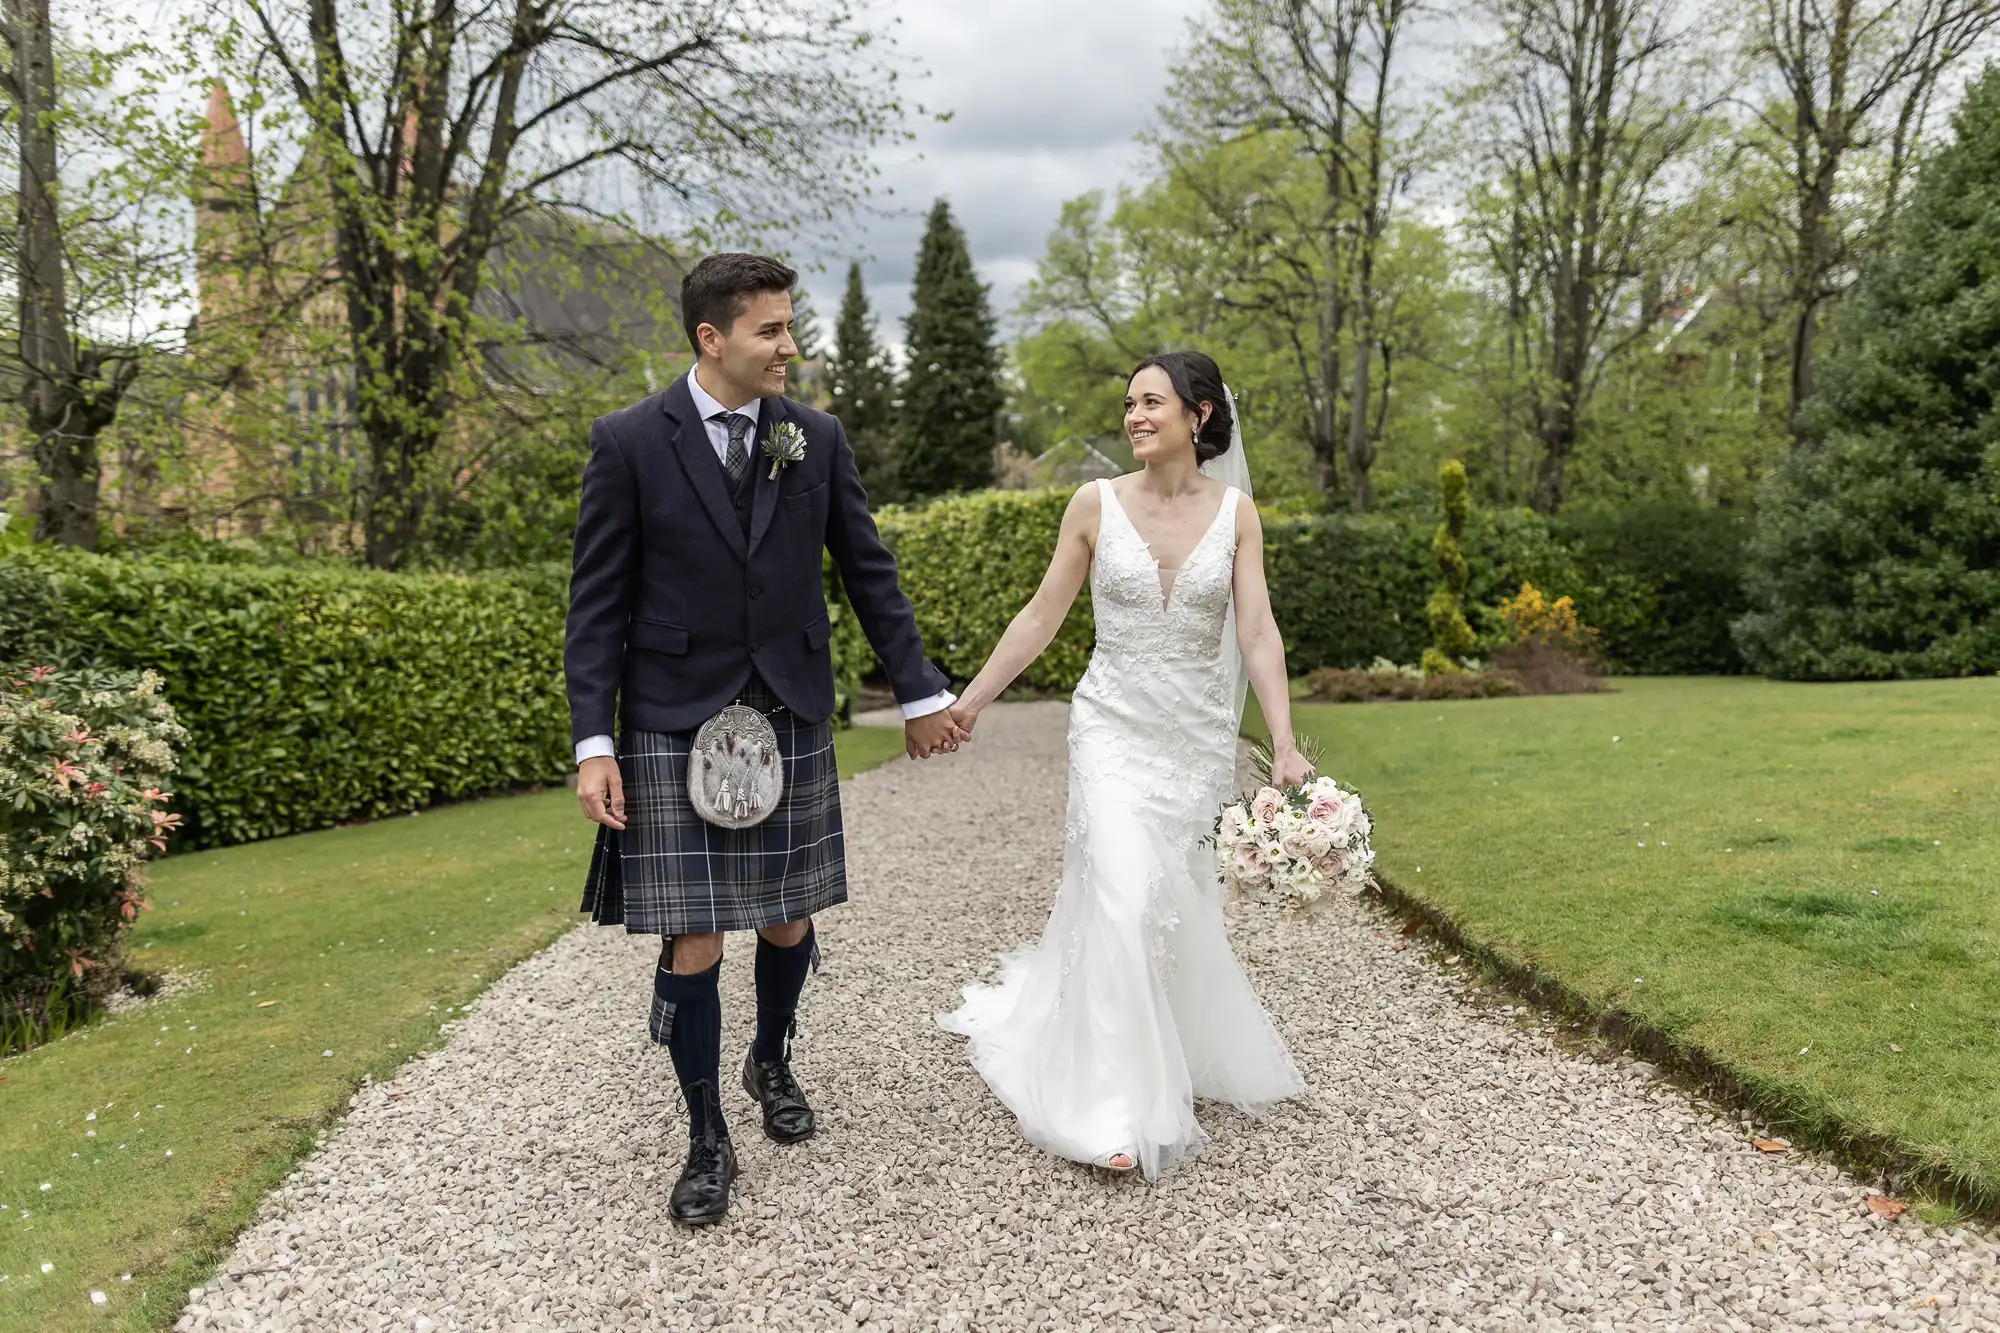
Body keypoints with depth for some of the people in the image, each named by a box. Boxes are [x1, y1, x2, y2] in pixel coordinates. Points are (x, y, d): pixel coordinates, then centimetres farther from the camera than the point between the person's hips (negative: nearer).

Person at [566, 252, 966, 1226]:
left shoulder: (817, 439, 3)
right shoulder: (628, 442, -6)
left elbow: (867, 571, 9)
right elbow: (597, 601, -5)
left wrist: (919, 694, 10)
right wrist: (592, 743, -11)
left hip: (791, 718, 3)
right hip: (674, 726, -3)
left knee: (787, 922, 13)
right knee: (692, 943, 0)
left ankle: (772, 1065, 42)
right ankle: (707, 1141, 20)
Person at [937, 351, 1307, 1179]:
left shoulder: (1235, 512, -2)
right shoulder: (1097, 503, -5)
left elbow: (1258, 634, -7)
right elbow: (1043, 615, 1)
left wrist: (1284, 746, -17)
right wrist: (970, 699, 1)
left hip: (1200, 738, 2)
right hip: (1115, 730, -2)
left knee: (1181, 903, 14)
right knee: (1123, 902, -11)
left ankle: (1189, 1047, 43)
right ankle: (1117, 1108, 0)